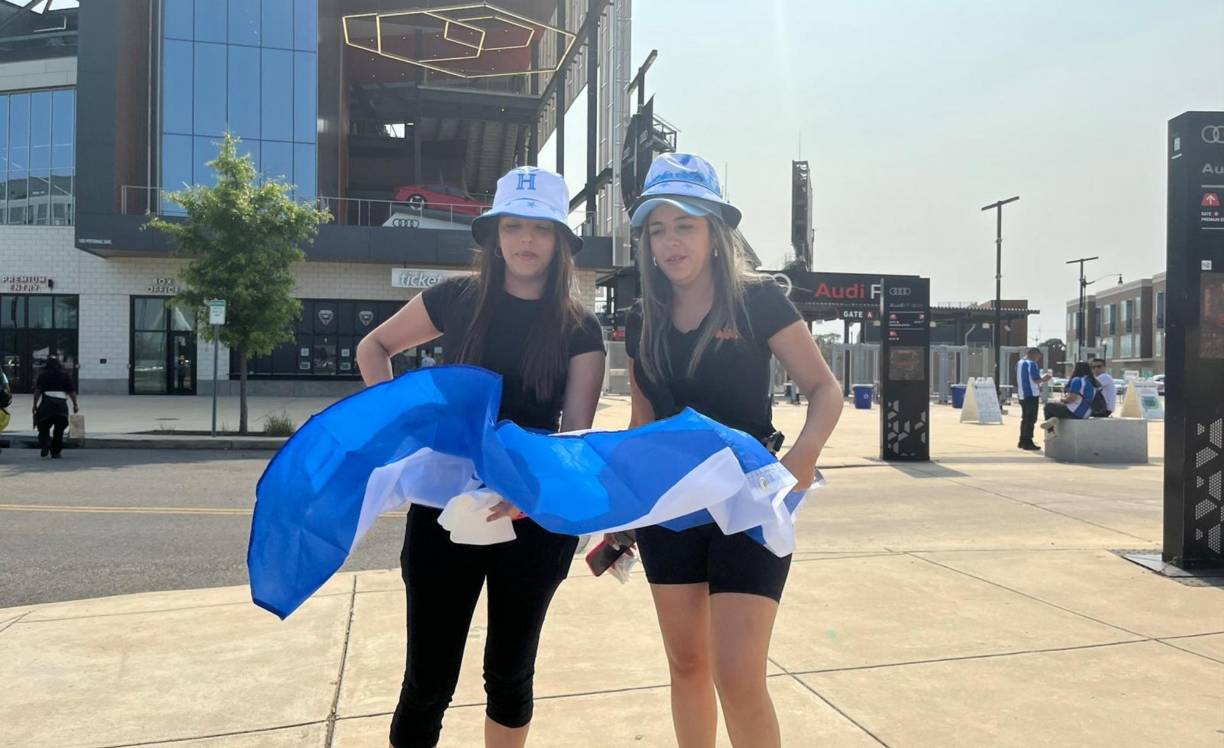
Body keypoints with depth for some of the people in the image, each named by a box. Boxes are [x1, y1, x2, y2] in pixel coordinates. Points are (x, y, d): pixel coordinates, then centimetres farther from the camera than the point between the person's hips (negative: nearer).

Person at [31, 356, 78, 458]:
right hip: (61, 404, 1)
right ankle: (56, 452, 9)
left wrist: (35, 405, 2)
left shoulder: (43, 375, 6)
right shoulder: (66, 375, 10)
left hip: (47, 403, -1)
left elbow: (37, 391, -1)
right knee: (59, 430, 9)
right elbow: (72, 392, 6)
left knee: (43, 427, 9)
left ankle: (45, 445, -15)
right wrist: (75, 404, 12)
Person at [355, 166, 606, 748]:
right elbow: (372, 348, 12)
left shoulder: (580, 329, -2)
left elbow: (577, 429, -9)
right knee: (430, 677, 4)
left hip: (535, 517, 1)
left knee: (510, 672, 15)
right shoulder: (457, 299, -2)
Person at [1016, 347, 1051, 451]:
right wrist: (1044, 378, 0)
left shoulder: (1019, 363, 14)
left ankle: (1022, 441, 20)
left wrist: (1041, 379, 21)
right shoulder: (1032, 364, -14)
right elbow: (1036, 380, -19)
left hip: (1022, 395, 9)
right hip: (1032, 395, -9)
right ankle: (1028, 443, -4)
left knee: (1025, 418, 16)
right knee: (1031, 420, -4)